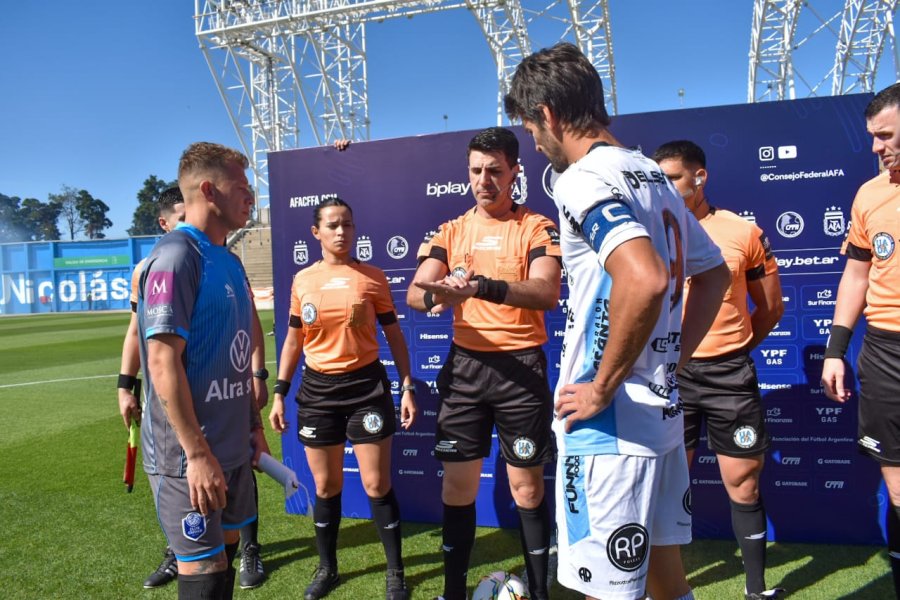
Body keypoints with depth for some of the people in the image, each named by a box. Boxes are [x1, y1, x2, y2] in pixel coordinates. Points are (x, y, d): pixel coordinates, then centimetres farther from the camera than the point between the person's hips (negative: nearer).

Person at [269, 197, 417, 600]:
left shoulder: (372, 276, -2)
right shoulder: (302, 280, 5)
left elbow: (393, 335, 2)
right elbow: (293, 340, 11)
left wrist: (407, 387, -4)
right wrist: (280, 392, 7)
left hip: (366, 385, -2)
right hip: (317, 389, 2)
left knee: (377, 484, 2)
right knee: (325, 486, 11)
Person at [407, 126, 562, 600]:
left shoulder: (537, 227, -4)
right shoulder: (451, 231, 8)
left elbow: (547, 293, -21)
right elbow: (414, 293, -4)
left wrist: (483, 286, -37)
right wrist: (438, 293, -28)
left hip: (520, 366, -3)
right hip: (465, 365, 3)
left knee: (527, 487, 8)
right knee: (457, 483, 10)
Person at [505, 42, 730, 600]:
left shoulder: (583, 179, -15)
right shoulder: (653, 174, 12)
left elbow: (646, 280, -33)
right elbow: (714, 273, 20)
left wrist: (602, 388, -21)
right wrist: (673, 358, 16)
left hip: (610, 426, -9)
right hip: (663, 412, 9)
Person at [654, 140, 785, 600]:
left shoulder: (744, 232, -1)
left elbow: (771, 307, 9)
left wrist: (730, 351, 8)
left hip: (730, 374, 0)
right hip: (670, 374, 0)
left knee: (744, 485, 10)